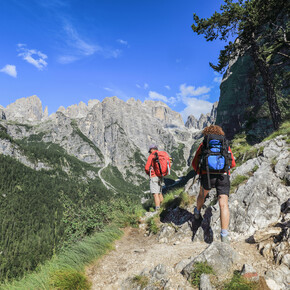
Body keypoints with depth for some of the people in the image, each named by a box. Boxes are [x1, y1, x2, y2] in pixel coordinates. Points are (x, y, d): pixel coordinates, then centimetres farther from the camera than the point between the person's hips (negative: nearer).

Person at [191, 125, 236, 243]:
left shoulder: (203, 145, 14)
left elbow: (194, 163, 14)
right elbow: (233, 164, 24)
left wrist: (199, 173, 31)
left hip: (207, 175, 0)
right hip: (223, 176, 0)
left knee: (202, 194, 28)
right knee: (223, 205, -3)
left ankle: (197, 212, 53)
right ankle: (224, 235, -11)